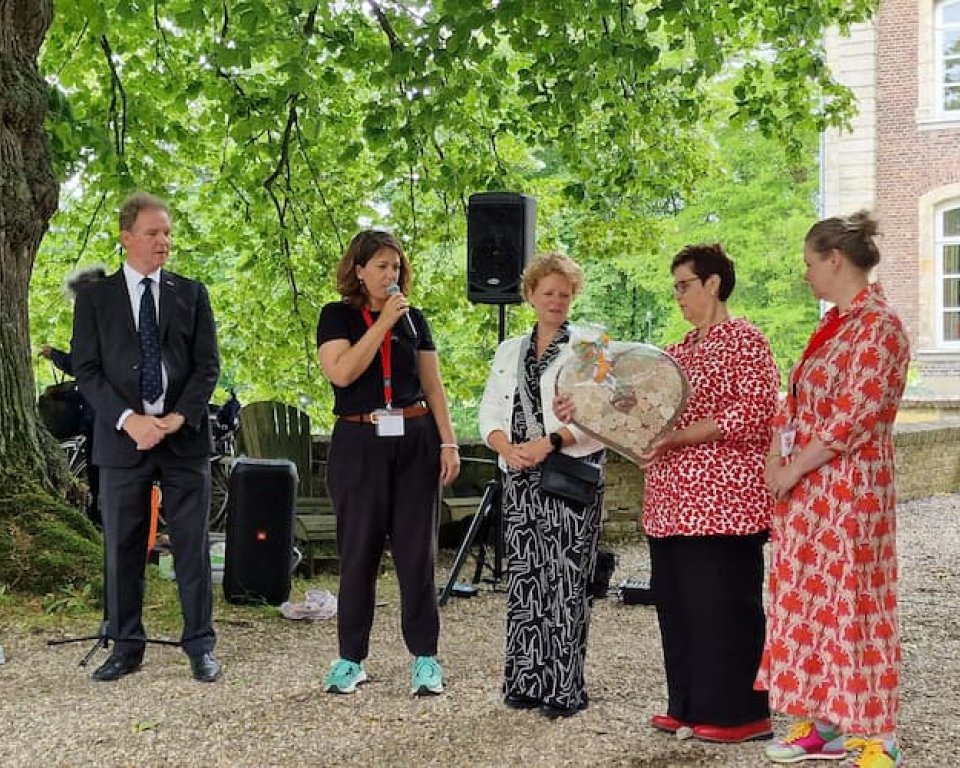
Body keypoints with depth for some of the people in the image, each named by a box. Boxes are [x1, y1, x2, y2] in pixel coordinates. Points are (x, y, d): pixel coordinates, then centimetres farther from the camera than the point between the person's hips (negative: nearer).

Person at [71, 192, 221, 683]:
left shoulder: (191, 294, 10)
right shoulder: (94, 297, 7)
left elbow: (208, 365, 5)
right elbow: (86, 369, 0)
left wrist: (179, 417, -10)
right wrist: (127, 419, -13)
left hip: (184, 436, 0)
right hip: (122, 437, 0)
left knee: (192, 545, 2)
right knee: (122, 547, 5)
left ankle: (200, 644, 10)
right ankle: (125, 646, 15)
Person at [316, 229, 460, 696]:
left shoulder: (413, 319, 11)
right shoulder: (337, 316, 2)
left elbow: (433, 385, 10)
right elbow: (342, 372, -15)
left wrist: (448, 443, 1)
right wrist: (383, 322, -13)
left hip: (415, 441, 2)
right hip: (358, 443, -2)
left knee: (417, 549, 2)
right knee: (358, 551, 2)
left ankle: (425, 657, 9)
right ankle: (351, 659, 13)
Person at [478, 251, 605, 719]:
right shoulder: (509, 352, 17)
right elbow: (490, 413, 11)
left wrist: (549, 443, -18)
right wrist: (508, 448, -10)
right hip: (521, 480, 5)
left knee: (566, 581, -6)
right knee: (524, 578, 5)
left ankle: (564, 689, 0)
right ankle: (525, 682, 14)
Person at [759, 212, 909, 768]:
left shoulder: (877, 326, -14)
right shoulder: (834, 324, 14)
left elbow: (850, 419, -20)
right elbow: (797, 403, 16)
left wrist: (791, 472, -14)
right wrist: (775, 464, 3)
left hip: (849, 488, -9)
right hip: (805, 489, 9)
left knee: (850, 605, -4)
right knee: (809, 601, 11)